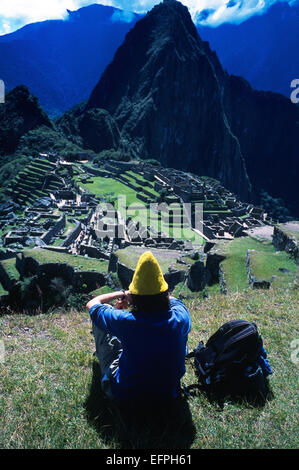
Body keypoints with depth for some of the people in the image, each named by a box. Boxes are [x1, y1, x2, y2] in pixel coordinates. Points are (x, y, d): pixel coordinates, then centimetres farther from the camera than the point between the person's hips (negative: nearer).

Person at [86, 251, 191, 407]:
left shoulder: (126, 321, -32)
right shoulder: (180, 317, -24)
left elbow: (91, 304, -10)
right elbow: (173, 299, 4)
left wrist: (123, 294, 1)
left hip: (124, 396, -3)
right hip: (168, 393, 4)